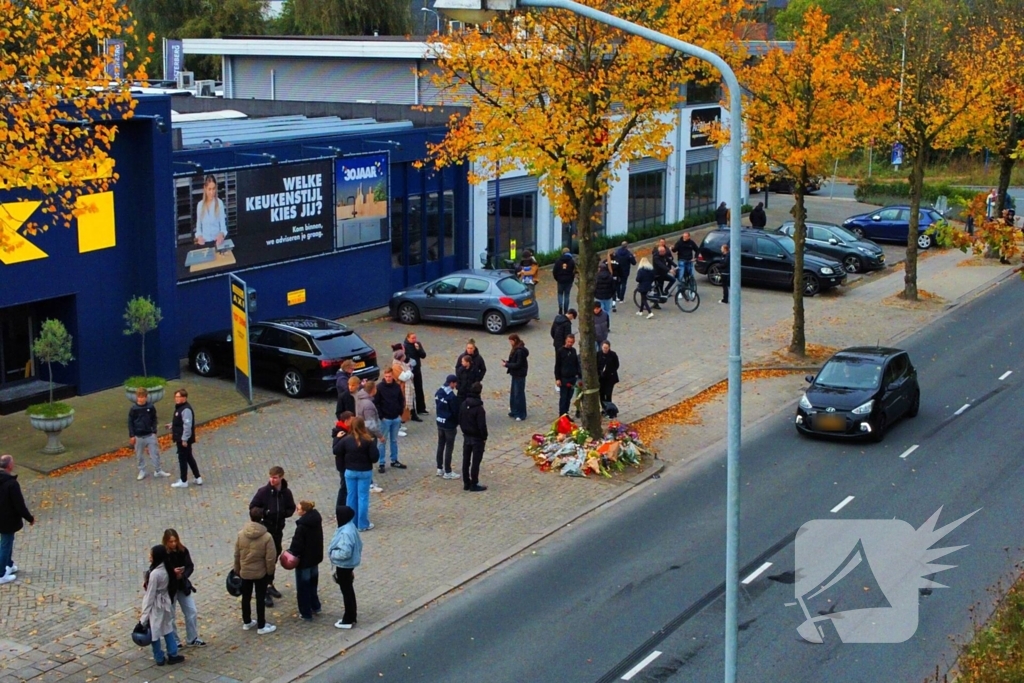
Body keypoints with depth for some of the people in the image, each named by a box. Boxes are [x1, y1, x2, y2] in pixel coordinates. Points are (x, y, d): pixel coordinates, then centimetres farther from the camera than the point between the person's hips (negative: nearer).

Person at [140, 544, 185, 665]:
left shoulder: (155, 573, -25)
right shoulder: (166, 569, -3)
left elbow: (150, 595, -20)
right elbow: (169, 588, 5)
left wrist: (144, 614, -13)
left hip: (155, 606, -7)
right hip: (165, 603, 7)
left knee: (154, 632, 8)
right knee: (168, 629, 18)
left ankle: (160, 658, 18)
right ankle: (172, 655, 23)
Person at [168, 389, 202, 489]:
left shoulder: (186, 409, -22)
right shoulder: (179, 407, 10)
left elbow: (187, 425, -25)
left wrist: (184, 439, -24)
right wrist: (171, 425, 11)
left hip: (184, 439, -10)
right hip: (181, 439, 10)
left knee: (183, 459, 0)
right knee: (189, 458, 17)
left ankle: (183, 481, 10)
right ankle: (198, 478, 25)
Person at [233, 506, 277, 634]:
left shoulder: (241, 534, -10)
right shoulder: (267, 536, -20)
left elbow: (237, 555, 0)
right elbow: (270, 558, -15)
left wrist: (237, 571, 14)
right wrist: (270, 573, -1)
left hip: (245, 572, 3)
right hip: (261, 573, -3)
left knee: (246, 597, 18)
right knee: (260, 599, 8)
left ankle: (247, 622, 31)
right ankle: (261, 626, 15)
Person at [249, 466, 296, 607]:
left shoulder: (286, 492, -3)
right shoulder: (263, 491, -13)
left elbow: (291, 509, 6)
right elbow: (252, 507, -9)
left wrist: (283, 513, -14)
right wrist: (266, 512, -23)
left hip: (278, 529, 5)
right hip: (265, 529, -5)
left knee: (274, 557, 16)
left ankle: (269, 584, 31)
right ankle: (264, 589, -2)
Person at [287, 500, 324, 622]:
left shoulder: (302, 526, -28)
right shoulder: (316, 520, -2)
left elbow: (297, 544, -23)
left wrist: (290, 553, -5)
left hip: (304, 559, -8)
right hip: (315, 557, 8)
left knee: (303, 587, 5)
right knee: (313, 583, 24)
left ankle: (306, 613, 12)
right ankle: (315, 607, 36)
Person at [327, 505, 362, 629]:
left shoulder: (346, 533, -29)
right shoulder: (350, 527, 2)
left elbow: (345, 553, -32)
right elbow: (358, 545, 13)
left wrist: (331, 553, -16)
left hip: (344, 566, -10)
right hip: (348, 565, 10)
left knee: (346, 591, 3)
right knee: (348, 590, 20)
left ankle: (348, 620, 15)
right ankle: (351, 617, 32)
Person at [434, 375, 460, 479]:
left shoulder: (438, 392, 1)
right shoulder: (452, 396, -24)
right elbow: (456, 412, -17)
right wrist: (457, 422, 0)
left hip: (440, 423, 8)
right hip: (450, 425, -8)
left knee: (440, 446, 16)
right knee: (449, 448, 2)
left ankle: (440, 469, 25)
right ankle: (447, 472, 8)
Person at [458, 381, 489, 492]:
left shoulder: (463, 404, -1)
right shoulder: (479, 408, -22)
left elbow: (460, 419, 8)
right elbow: (482, 425, -20)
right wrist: (484, 437, -8)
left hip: (466, 436, 7)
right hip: (477, 438, -7)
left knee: (466, 460, 13)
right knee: (475, 462, 2)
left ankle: (466, 483, 20)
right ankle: (474, 484, 7)